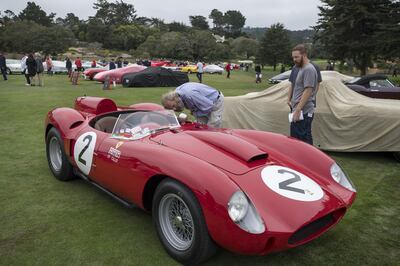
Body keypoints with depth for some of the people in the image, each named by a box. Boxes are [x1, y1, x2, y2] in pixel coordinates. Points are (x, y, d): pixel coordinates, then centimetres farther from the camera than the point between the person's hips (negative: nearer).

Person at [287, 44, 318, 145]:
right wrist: (289, 99, 13)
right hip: (297, 111, 10)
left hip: (303, 112, -10)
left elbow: (308, 91, -20)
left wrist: (298, 109, -23)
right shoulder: (300, 68, 18)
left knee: (301, 140, -9)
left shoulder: (309, 69, -12)